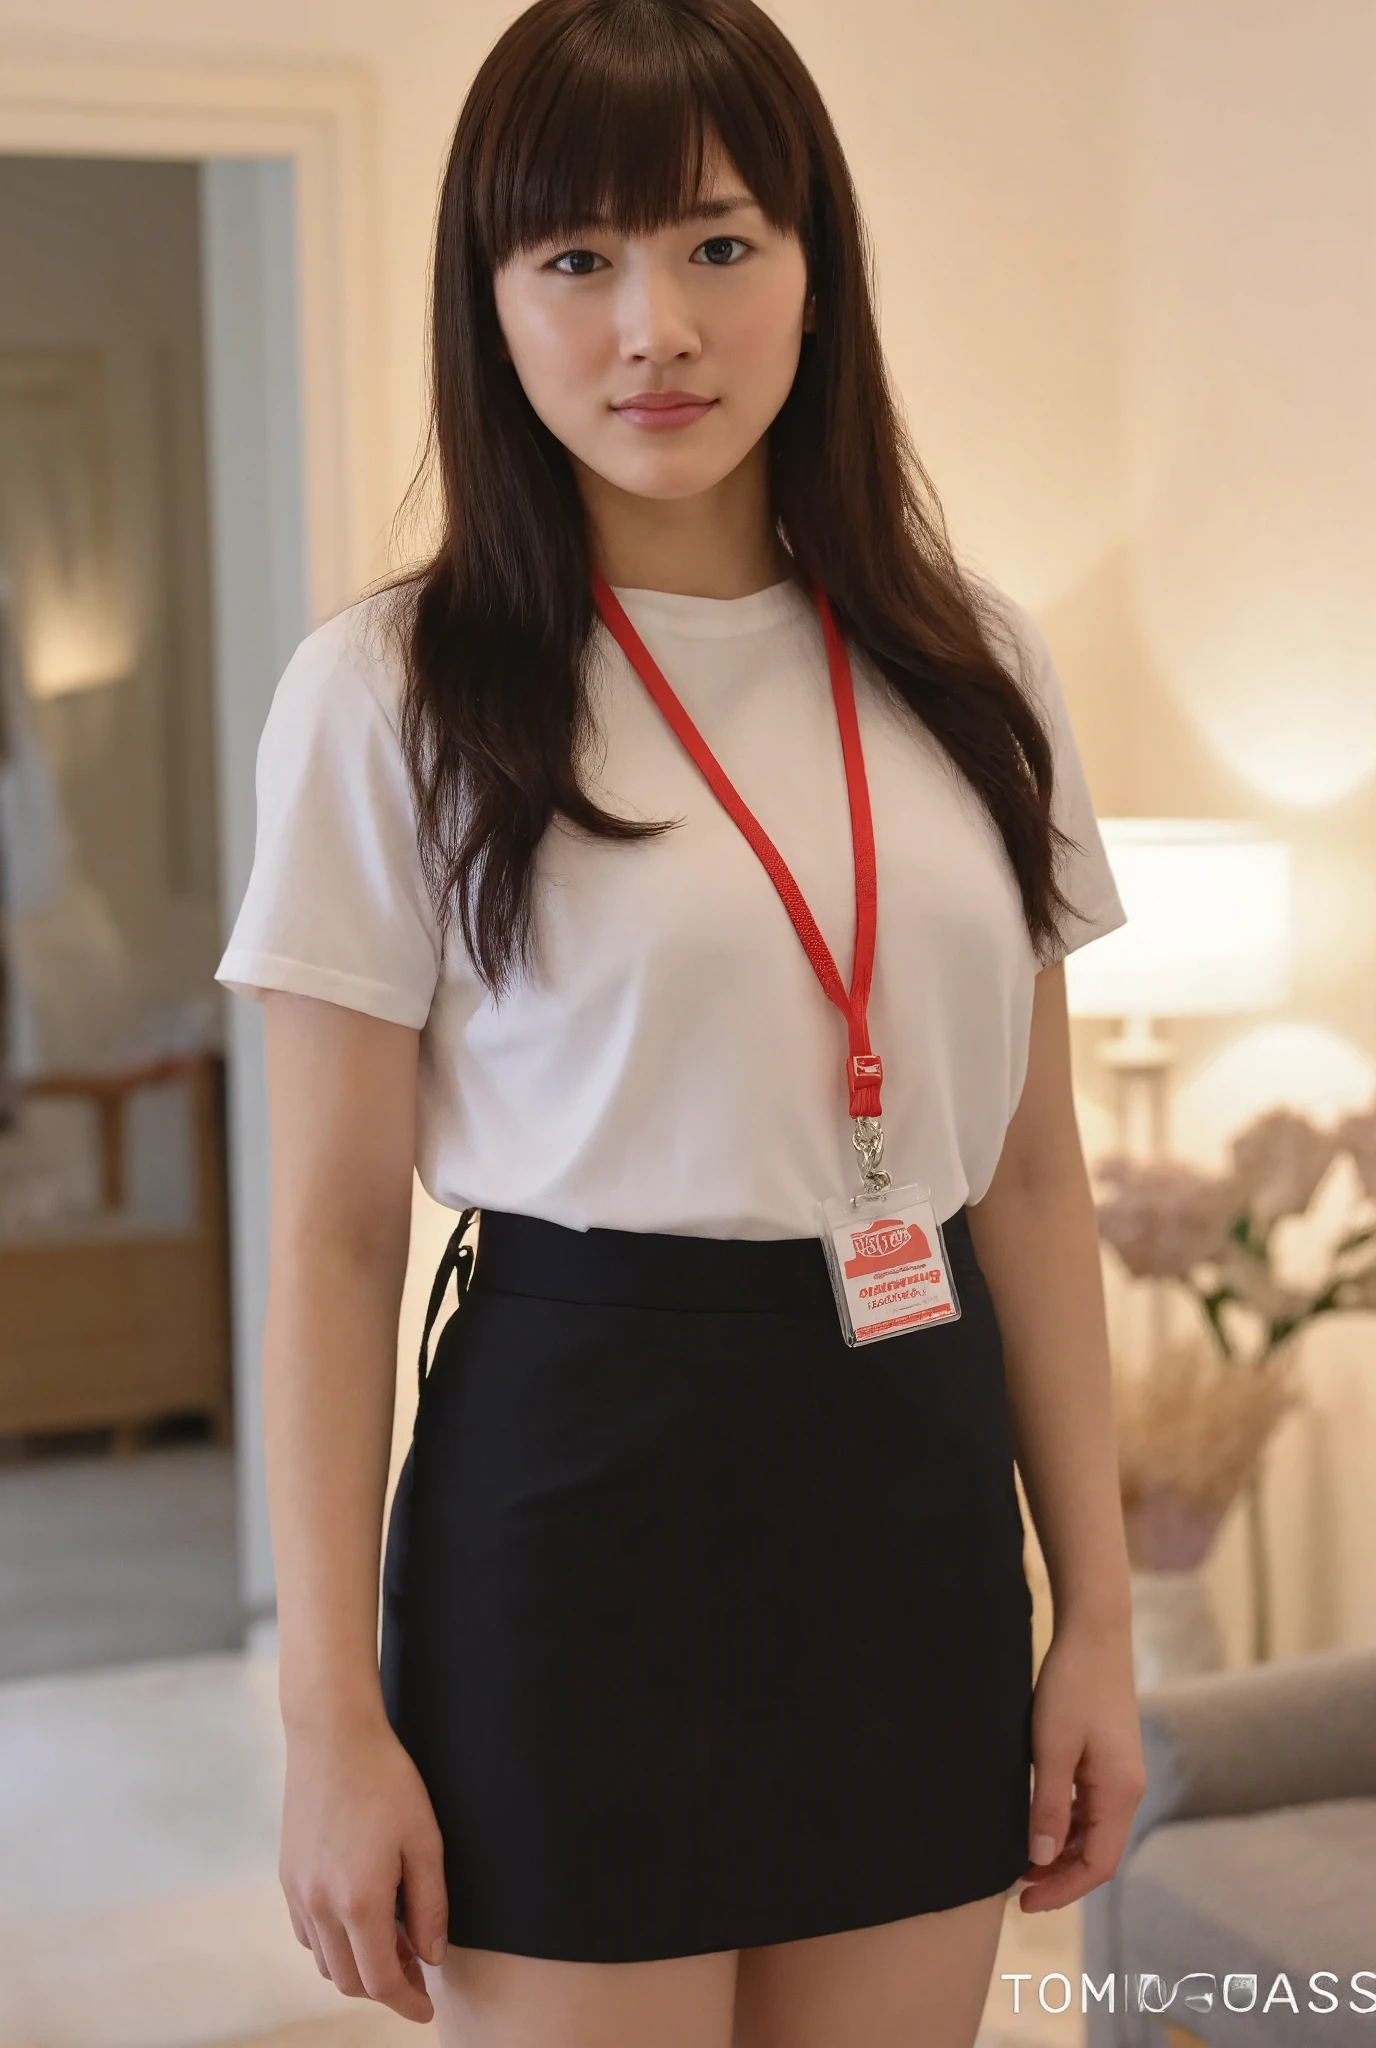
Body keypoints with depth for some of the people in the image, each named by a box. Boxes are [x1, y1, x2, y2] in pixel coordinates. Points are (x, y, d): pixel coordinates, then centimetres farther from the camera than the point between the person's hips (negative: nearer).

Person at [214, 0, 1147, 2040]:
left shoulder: (973, 668, 5)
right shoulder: (389, 696, -6)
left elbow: (1034, 1173, 9)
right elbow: (336, 1236, -5)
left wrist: (1096, 1615, 7)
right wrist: (333, 1722, -7)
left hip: (918, 1492, 4)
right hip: (575, 1488, -4)